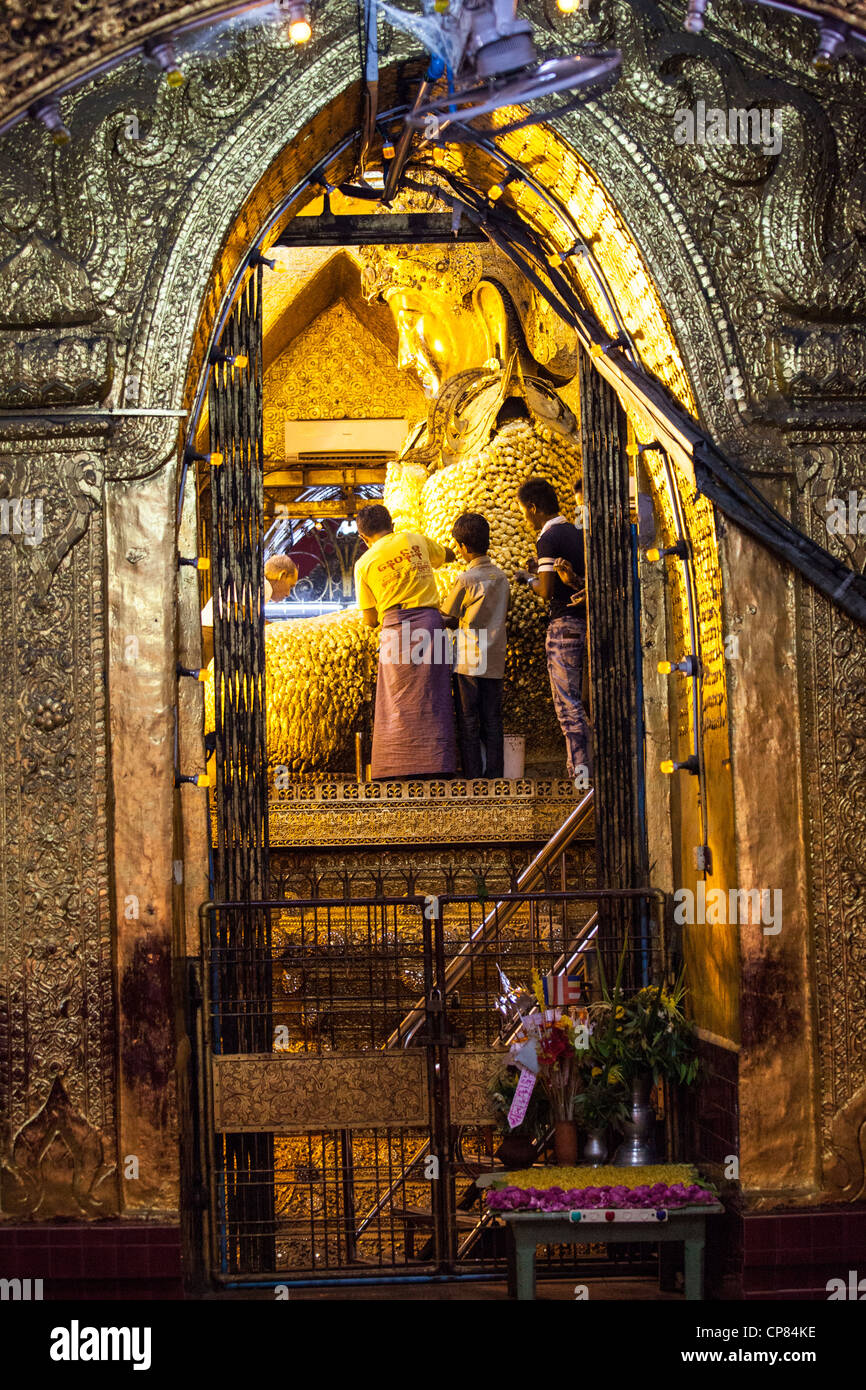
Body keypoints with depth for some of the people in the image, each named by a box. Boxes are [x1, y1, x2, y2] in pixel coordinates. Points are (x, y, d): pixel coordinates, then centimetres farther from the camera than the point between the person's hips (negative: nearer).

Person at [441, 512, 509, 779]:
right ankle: (494, 776, 6)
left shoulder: (465, 580, -11)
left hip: (469, 662, -5)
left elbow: (447, 618, -2)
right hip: (495, 661, 6)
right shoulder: (501, 576, 7)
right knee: (492, 722, 8)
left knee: (469, 725, -1)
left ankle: (472, 778, -2)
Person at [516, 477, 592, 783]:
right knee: (584, 700, 11)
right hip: (588, 623, 8)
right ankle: (584, 765, 10)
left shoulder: (548, 539, -10)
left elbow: (547, 591, -15)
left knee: (567, 702, -6)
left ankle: (580, 771, -10)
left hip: (564, 623, -8)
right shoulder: (578, 534, 14)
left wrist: (528, 579, 5)